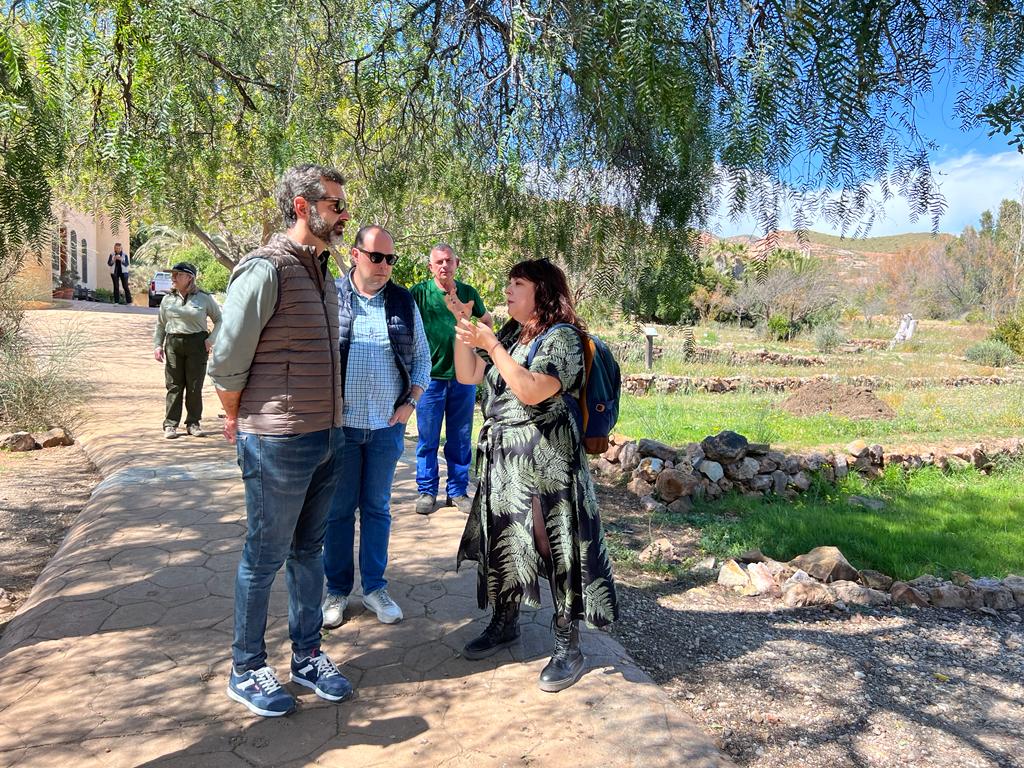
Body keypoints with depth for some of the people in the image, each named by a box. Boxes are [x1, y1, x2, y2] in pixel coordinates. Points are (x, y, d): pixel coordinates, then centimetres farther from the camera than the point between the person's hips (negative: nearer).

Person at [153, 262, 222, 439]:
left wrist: (211, 339, -4)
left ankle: (193, 423, 14)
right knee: (174, 386, 2)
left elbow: (219, 319, 8)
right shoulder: (168, 299, 9)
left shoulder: (204, 298, 1)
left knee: (195, 386, 3)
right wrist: (157, 345, 4)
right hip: (173, 344, 2)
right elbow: (160, 325, 15)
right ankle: (170, 424, 7)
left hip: (197, 344, -2)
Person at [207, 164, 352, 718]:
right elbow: (226, 364, -14)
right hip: (278, 443, -8)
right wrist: (240, 422, 1)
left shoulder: (320, 271, 10)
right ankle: (246, 671, 26)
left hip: (326, 437, 8)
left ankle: (307, 656, 34)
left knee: (308, 550, 18)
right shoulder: (266, 270, -16)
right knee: (264, 558, 7)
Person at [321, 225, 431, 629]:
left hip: (388, 425, 2)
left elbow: (421, 356, 12)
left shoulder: (404, 301, 6)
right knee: (339, 509, 8)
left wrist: (410, 402, 2)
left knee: (377, 507, 12)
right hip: (340, 423, -2)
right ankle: (337, 589, 23)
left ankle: (374, 586, 25)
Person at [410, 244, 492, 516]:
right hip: (431, 375, -2)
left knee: (460, 439, 9)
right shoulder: (419, 293, -4)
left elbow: (487, 319, 22)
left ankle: (457, 491, 21)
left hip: (463, 376, 3)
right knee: (428, 439, 4)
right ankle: (427, 491, 18)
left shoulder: (468, 293, 6)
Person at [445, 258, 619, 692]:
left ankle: (568, 648, 12)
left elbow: (532, 391, -23)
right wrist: (463, 326, 1)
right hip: (500, 457, 8)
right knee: (502, 541, 16)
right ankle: (505, 624, 35)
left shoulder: (562, 337, -10)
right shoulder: (510, 334, 13)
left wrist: (491, 345, -20)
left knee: (554, 546, -1)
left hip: (546, 460, -8)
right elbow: (466, 376, 10)